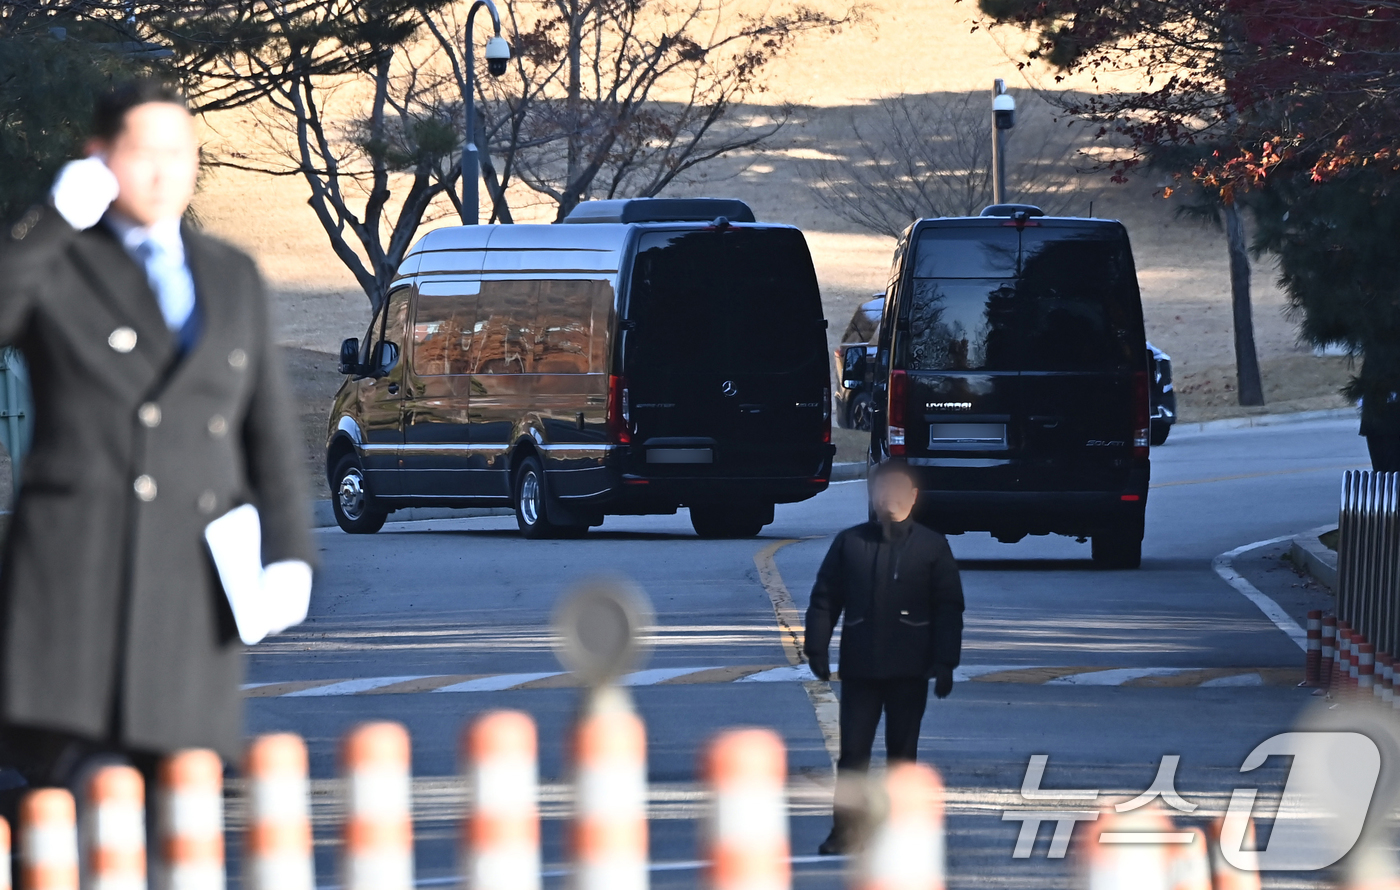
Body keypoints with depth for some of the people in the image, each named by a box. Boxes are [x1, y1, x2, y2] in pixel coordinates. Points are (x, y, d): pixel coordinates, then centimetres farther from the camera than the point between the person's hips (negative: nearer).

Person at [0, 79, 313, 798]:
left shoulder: (232, 278, 19)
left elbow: (267, 427, 17)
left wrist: (288, 550, 5)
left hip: (193, 573, 4)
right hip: (76, 566, -4)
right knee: (64, 779, -16)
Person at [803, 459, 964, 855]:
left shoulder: (932, 547, 2)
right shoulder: (849, 543, 4)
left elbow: (949, 609, 1)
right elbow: (824, 598, 5)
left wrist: (945, 663, -6)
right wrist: (816, 650, -2)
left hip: (909, 670, -1)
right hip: (859, 666, 1)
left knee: (903, 751, 6)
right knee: (853, 751, -2)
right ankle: (845, 832, 2)